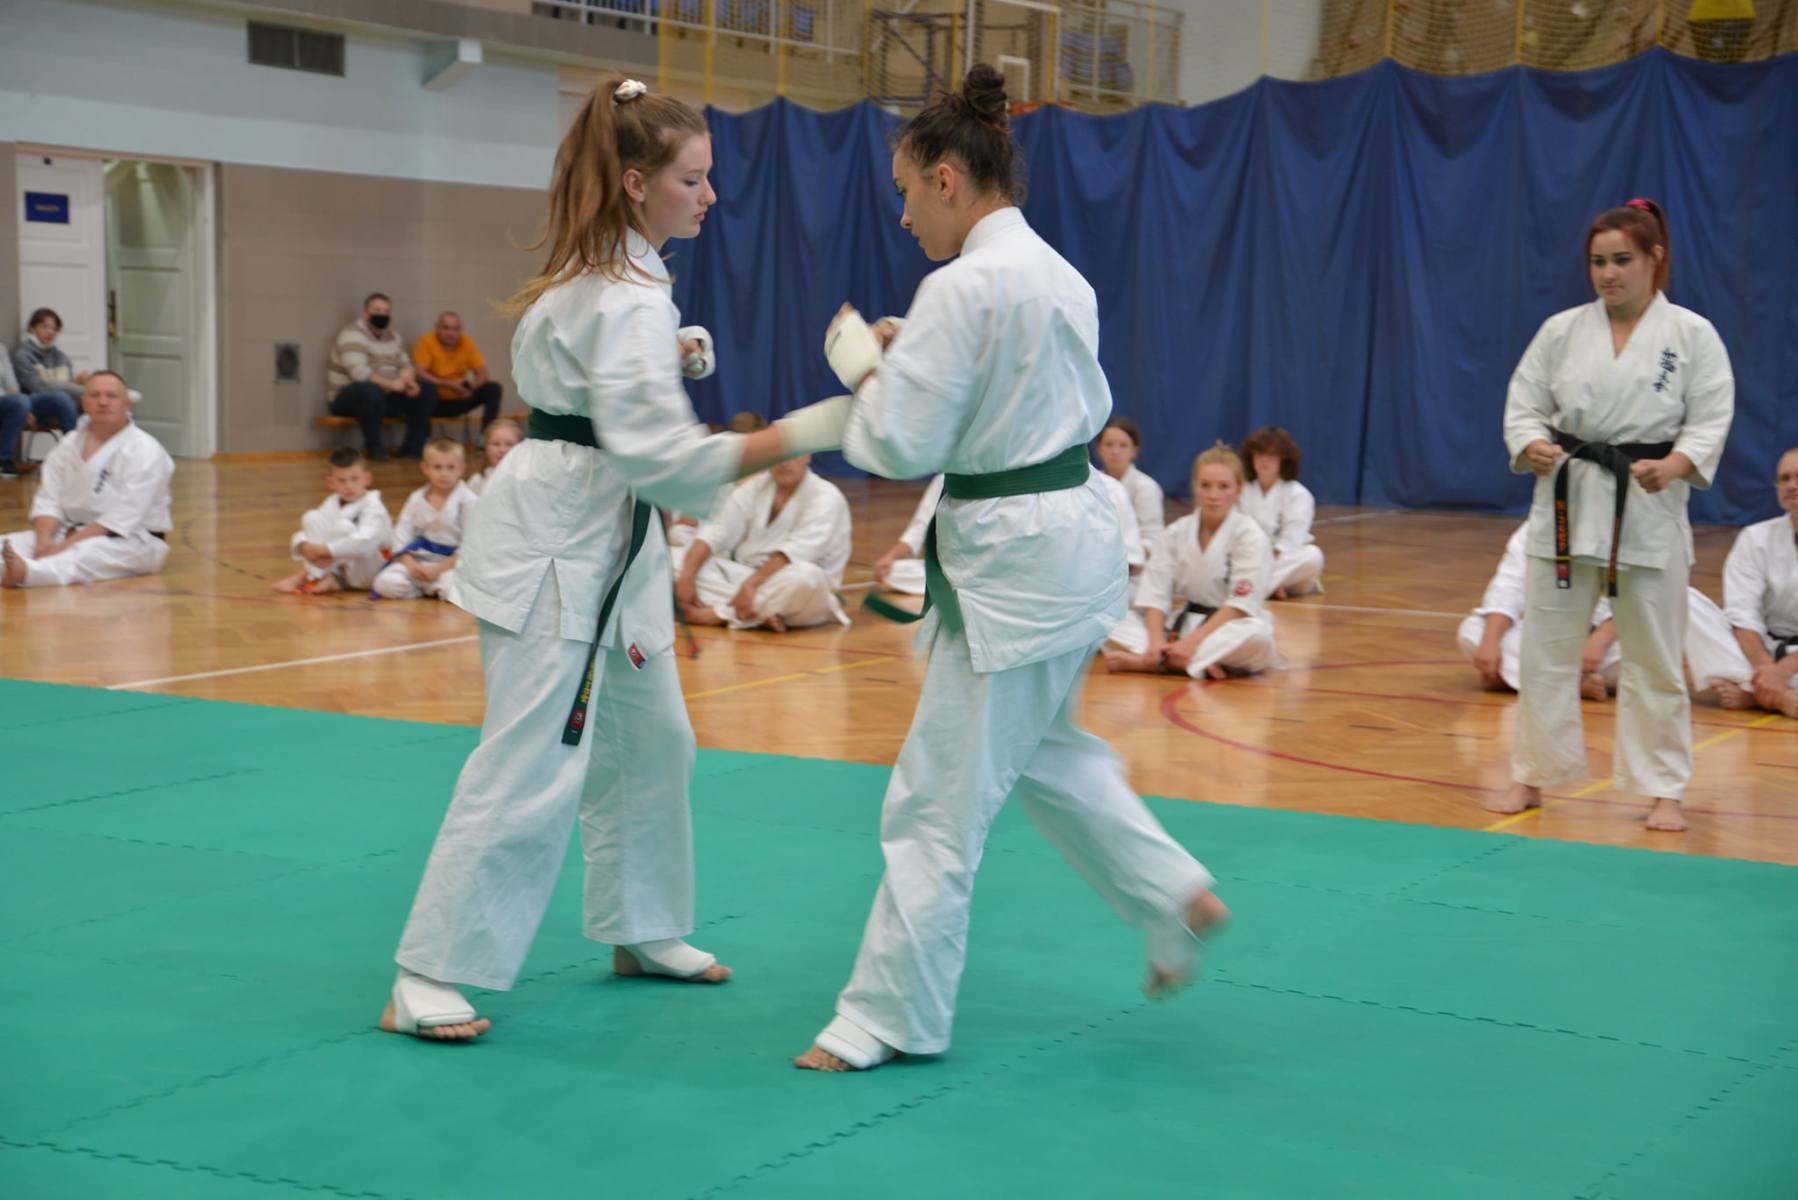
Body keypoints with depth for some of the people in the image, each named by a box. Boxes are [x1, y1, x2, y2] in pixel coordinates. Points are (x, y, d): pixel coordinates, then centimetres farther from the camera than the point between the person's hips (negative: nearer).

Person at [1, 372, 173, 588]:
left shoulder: (144, 451, -12)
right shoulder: (69, 445, 7)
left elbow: (122, 518, -20)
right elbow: (48, 499, 0)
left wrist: (66, 545, -26)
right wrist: (44, 539, -22)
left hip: (133, 540, -7)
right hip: (75, 534, 7)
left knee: (89, 553, -39)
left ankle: (24, 572, -68)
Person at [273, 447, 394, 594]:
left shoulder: (373, 506, -16)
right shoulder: (332, 503, 3)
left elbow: (365, 542, -35)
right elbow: (301, 537, 0)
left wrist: (324, 549, -35)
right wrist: (306, 547, -25)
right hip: (341, 568, 6)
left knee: (343, 526, -31)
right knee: (312, 517, -9)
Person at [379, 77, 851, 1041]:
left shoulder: (594, 274, 10)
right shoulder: (630, 301, -21)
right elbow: (662, 457, -27)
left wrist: (667, 360, 9)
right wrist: (801, 434, -28)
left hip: (601, 542, 10)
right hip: (562, 546, -10)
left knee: (647, 740, 18)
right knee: (531, 768, -10)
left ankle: (642, 930, 32)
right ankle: (426, 980, -4)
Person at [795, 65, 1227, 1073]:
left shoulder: (962, 286, -20)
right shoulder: (1060, 273, 8)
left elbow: (902, 443, -19)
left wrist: (861, 361, 0)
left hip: (1013, 556, -9)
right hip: (1078, 528, 9)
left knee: (941, 798, 1)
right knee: (1043, 750, 28)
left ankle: (889, 1016, 12)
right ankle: (1176, 898, 28)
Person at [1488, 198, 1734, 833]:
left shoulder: (1692, 334, -2)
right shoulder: (1561, 331, 4)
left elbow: (1710, 421, -5)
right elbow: (1524, 404, 6)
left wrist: (1673, 466, -22)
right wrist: (1533, 446, -15)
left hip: (1649, 510, -2)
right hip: (1567, 501, 2)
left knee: (1654, 657, 4)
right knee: (1546, 648, 6)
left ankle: (1663, 789, 16)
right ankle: (1532, 775, 20)